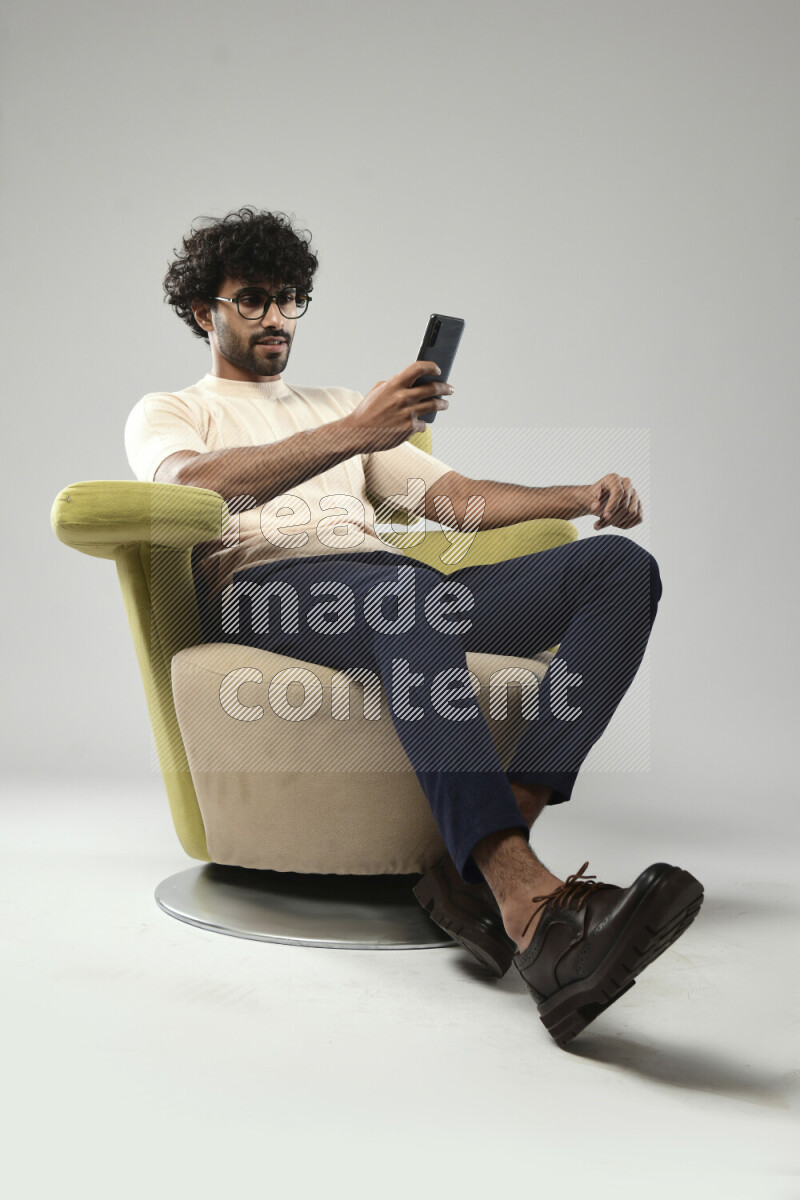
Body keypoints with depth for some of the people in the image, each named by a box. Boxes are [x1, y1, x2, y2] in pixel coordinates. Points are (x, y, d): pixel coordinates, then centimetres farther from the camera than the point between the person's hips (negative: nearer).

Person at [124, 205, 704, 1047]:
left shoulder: (338, 406, 38)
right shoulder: (166, 411, 22)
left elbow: (456, 497, 26)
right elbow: (196, 484, -6)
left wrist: (584, 496, 8)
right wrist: (352, 434, -19)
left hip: (397, 589, 6)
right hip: (268, 587, -5)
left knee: (621, 566, -17)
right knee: (408, 593, -41)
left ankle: (483, 867, -34)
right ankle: (534, 912, -51)